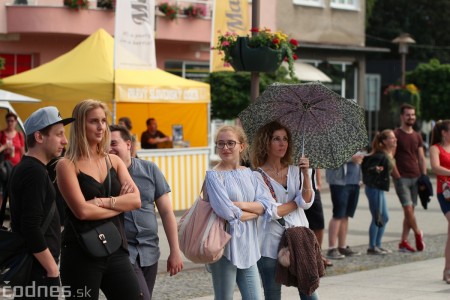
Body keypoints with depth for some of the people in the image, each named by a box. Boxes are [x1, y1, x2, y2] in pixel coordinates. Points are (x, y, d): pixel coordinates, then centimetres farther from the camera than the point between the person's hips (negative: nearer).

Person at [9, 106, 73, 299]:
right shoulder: (35, 172, -16)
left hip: (30, 269, 10)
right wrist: (52, 270, -17)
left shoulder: (24, 168, 15)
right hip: (37, 272, -10)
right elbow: (31, 229, -23)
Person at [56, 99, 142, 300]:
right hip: (81, 253, -5)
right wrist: (121, 204, -4)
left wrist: (103, 202, -14)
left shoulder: (113, 161, 12)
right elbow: (82, 210, -15)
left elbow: (136, 200, 0)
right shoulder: (67, 165, -4)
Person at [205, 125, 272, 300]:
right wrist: (255, 211, -5)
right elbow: (228, 213, -18)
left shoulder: (248, 173, 10)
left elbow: (266, 203, 0)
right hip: (225, 246, -5)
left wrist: (240, 204, -14)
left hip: (248, 246, 5)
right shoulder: (214, 176, -8)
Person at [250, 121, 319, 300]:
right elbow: (271, 212, -14)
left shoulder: (295, 171, 9)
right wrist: (297, 203, -3)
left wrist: (305, 174, -17)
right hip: (272, 244, -4)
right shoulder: (258, 176, -5)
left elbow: (307, 202, -5)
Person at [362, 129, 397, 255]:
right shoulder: (380, 155, -18)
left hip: (380, 189, 10)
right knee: (377, 218, -5)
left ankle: (377, 245, 22)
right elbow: (367, 168, -24)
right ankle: (372, 247, 3)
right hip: (374, 188, -10)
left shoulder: (388, 155, 10)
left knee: (384, 218, 14)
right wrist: (375, 169, -35)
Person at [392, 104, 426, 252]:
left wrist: (424, 176, 7)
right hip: (402, 178, -6)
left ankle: (403, 242, 8)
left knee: (410, 209, 4)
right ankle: (418, 234, 7)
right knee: (408, 208, -13)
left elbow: (421, 158, 16)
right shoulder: (396, 134, -4)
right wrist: (397, 176, -13)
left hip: (415, 177, 6)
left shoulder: (417, 136, 15)